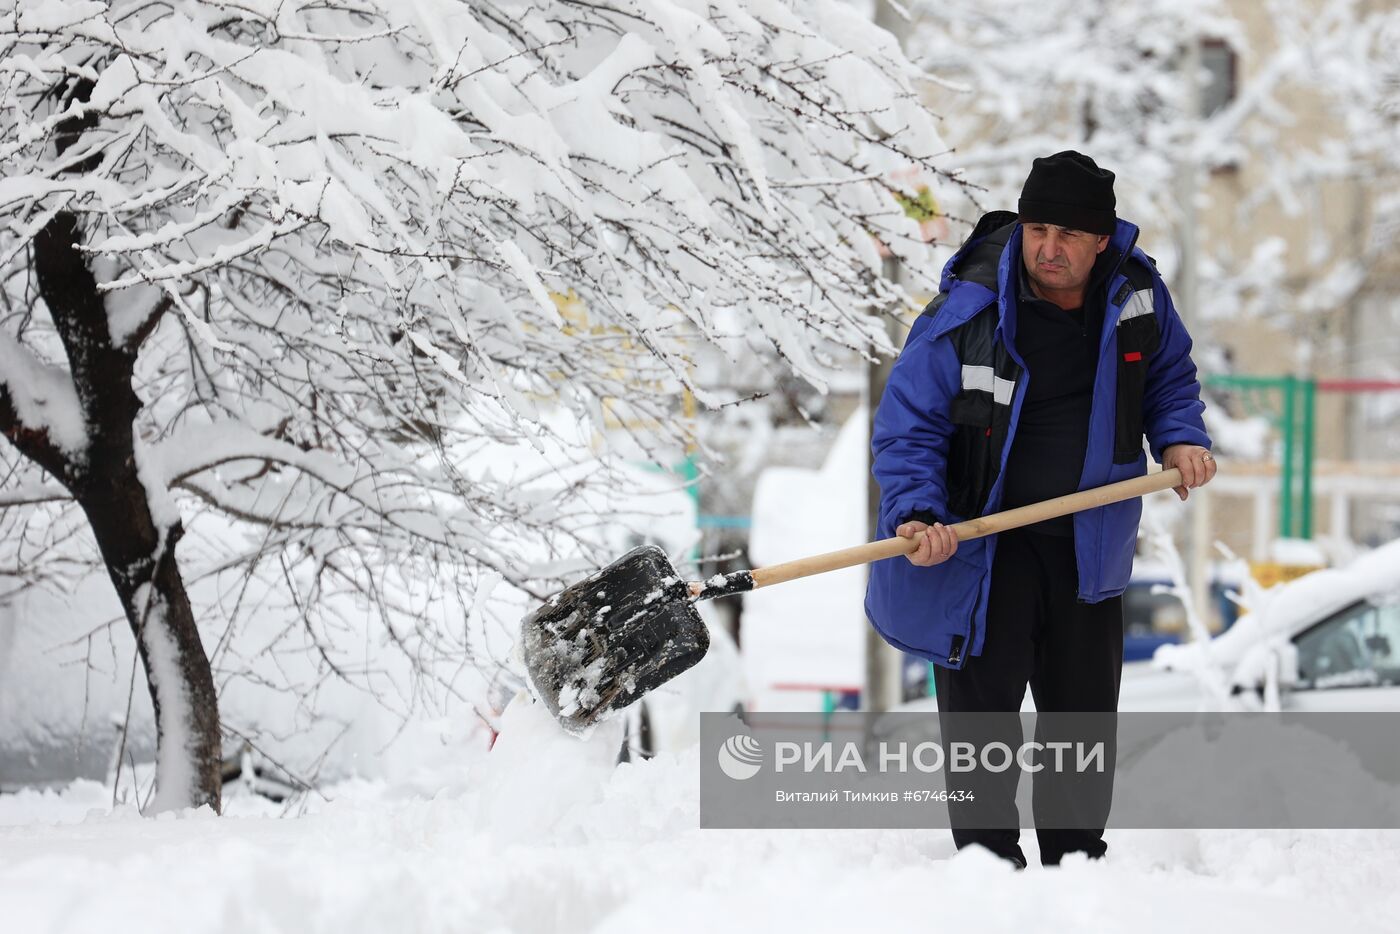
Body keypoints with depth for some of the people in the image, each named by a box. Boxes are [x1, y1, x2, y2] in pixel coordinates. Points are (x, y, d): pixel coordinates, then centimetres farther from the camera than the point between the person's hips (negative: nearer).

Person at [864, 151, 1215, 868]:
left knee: (1085, 711, 13)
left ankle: (1076, 858, 29)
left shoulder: (1136, 293, -5)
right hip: (983, 536, -4)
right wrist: (915, 512, -28)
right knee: (982, 709, -4)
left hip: (1089, 538, 4)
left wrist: (1179, 436, -2)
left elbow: (1168, 372, 16)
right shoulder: (966, 313, -19)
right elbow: (907, 424, -14)